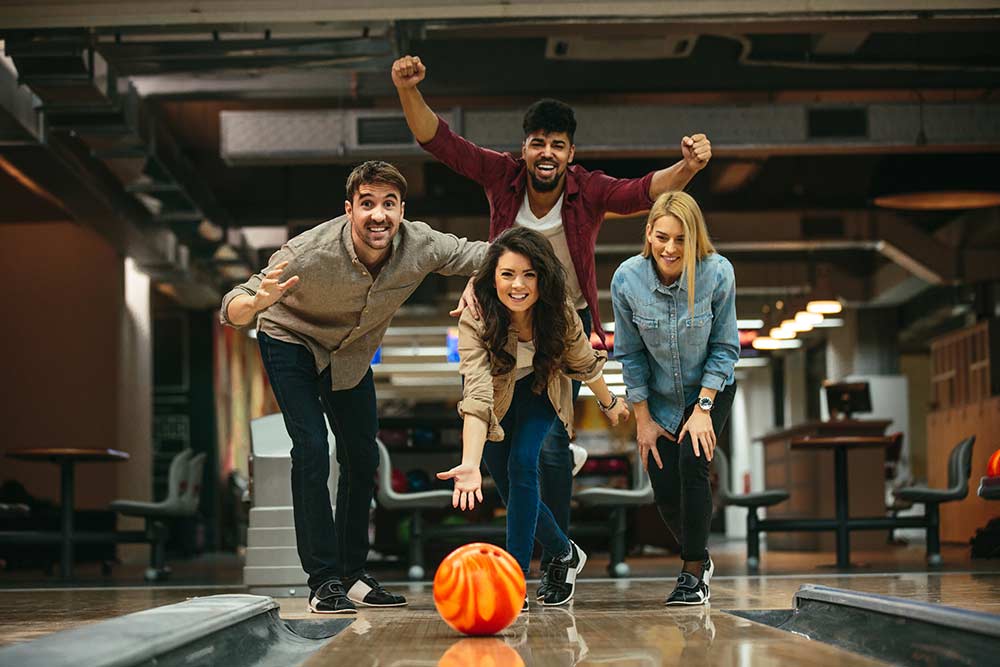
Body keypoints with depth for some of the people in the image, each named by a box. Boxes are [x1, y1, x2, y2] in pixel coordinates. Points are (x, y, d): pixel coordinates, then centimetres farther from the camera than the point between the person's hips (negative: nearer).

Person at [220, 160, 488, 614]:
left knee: (362, 458, 6)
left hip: (352, 352, 5)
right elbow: (232, 310, -36)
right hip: (292, 342, -5)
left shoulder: (420, 246, -28)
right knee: (311, 450, -18)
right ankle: (323, 581, -13)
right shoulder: (310, 253, -38)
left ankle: (353, 576, 20)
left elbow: (481, 255, -15)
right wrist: (257, 302, -61)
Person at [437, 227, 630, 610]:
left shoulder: (559, 313, -30)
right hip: (499, 398, 0)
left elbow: (583, 359, -9)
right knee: (510, 489, 3)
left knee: (522, 465, -21)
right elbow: (476, 395, -49)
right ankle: (565, 553, 30)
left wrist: (609, 403, 7)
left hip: (538, 390, 0)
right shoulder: (475, 319, -38)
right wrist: (470, 464, -60)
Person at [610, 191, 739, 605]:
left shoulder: (718, 273, -24)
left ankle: (693, 574, -8)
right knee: (665, 493, -1)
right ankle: (699, 558, 29)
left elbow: (724, 347, -14)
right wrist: (642, 419, -7)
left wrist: (703, 408, -18)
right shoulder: (627, 279, -21)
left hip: (711, 389, -2)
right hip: (658, 397, 2)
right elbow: (629, 354, -9)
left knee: (692, 461, -23)